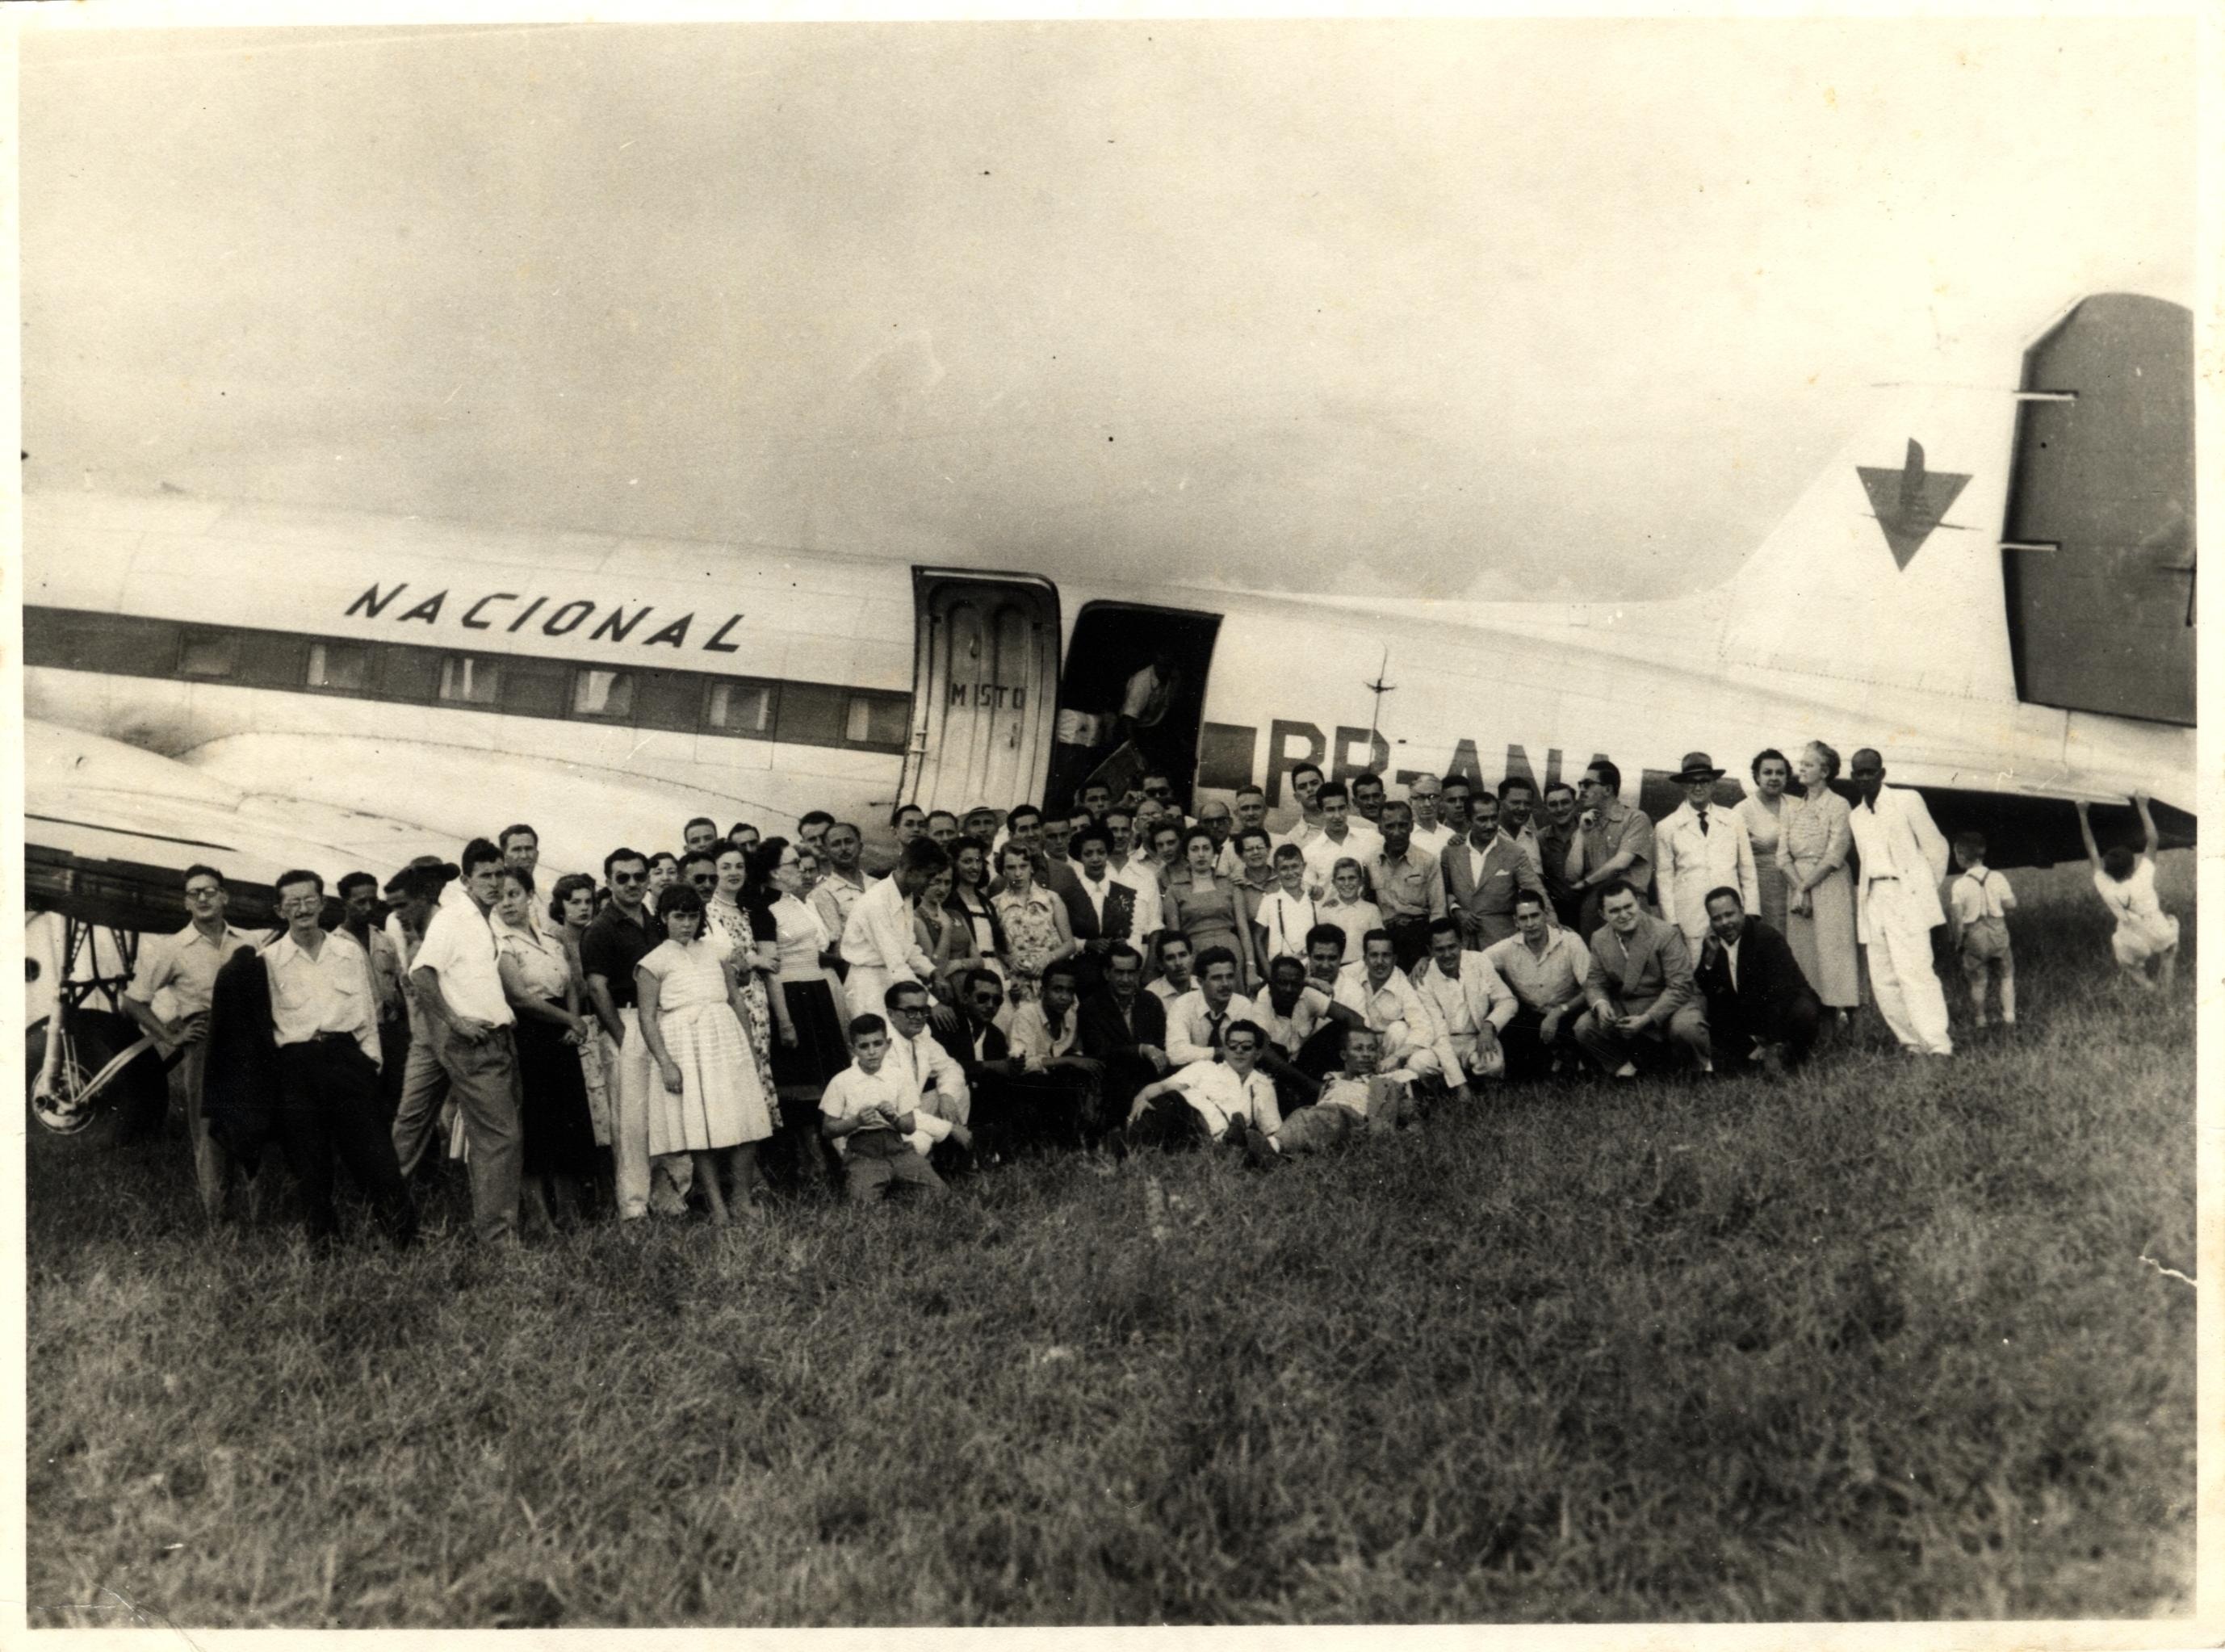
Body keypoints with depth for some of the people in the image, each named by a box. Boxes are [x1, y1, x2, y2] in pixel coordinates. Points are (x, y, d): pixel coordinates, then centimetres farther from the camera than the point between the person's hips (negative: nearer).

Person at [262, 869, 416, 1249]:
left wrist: (371, 1060, 6)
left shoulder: (350, 952, 12)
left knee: (374, 1154, -5)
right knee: (309, 1165, 2)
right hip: (296, 1064, 0)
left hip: (347, 1057, 0)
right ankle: (323, 1243, 11)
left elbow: (368, 1011, 12)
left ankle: (407, 1238, 1)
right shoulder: (268, 960, 7)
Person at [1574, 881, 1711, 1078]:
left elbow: (1679, 987, -18)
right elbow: (1594, 982, 6)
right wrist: (1600, 1004, -20)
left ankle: (1702, 1063, 1)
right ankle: (1623, 1065, 11)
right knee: (1584, 1026, -18)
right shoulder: (1599, 939, 1)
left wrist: (1647, 1019, -27)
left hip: (1670, 1004, -4)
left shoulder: (1666, 933, -15)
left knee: (1685, 1027, -36)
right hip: (1624, 1010, 4)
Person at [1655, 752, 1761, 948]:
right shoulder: (1666, 828, 5)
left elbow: (1748, 872, 11)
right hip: (1690, 925, -1)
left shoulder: (1733, 820, 10)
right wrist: (1672, 924, -1)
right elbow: (1664, 880, 5)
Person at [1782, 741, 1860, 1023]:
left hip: (1830, 885, -4)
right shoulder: (1790, 807, 13)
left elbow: (1835, 856, -8)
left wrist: (1806, 886, -11)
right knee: (1801, 949, 0)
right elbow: (1783, 853, 5)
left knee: (1832, 946, -9)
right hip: (1797, 886, 4)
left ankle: (1840, 1010, -11)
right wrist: (1798, 888, -9)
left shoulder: (1838, 805, -1)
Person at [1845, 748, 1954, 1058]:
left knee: (1913, 972, -17)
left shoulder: (1907, 800, 1)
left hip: (1907, 897, -6)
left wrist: (1927, 889, 9)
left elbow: (1935, 847, 5)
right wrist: (1861, 899, 10)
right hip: (1873, 901, 6)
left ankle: (1938, 1046, -18)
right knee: (1882, 981, 0)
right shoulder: (1854, 816, 17)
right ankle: (1913, 1044, 4)